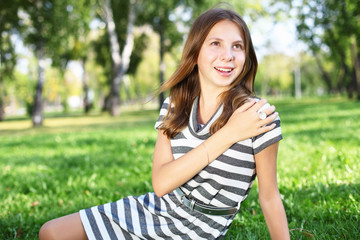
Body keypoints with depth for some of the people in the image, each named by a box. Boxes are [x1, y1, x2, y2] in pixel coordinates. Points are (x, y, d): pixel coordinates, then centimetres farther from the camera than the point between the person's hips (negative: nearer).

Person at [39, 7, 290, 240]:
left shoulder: (260, 116, -17)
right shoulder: (175, 106, -3)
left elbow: (270, 197, -8)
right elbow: (161, 183, -16)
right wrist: (226, 135, -23)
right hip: (158, 209, 5)